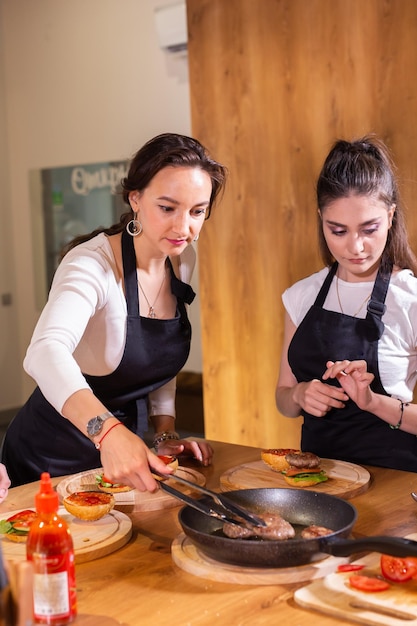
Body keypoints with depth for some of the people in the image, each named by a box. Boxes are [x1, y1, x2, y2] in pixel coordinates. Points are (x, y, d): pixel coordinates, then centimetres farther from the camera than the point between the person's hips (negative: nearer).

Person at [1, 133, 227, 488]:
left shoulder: (183, 260, -3)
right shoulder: (93, 263, -26)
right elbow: (45, 353, -45)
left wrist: (165, 434, 0)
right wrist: (108, 431, -59)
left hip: (122, 446, 6)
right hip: (52, 459, -6)